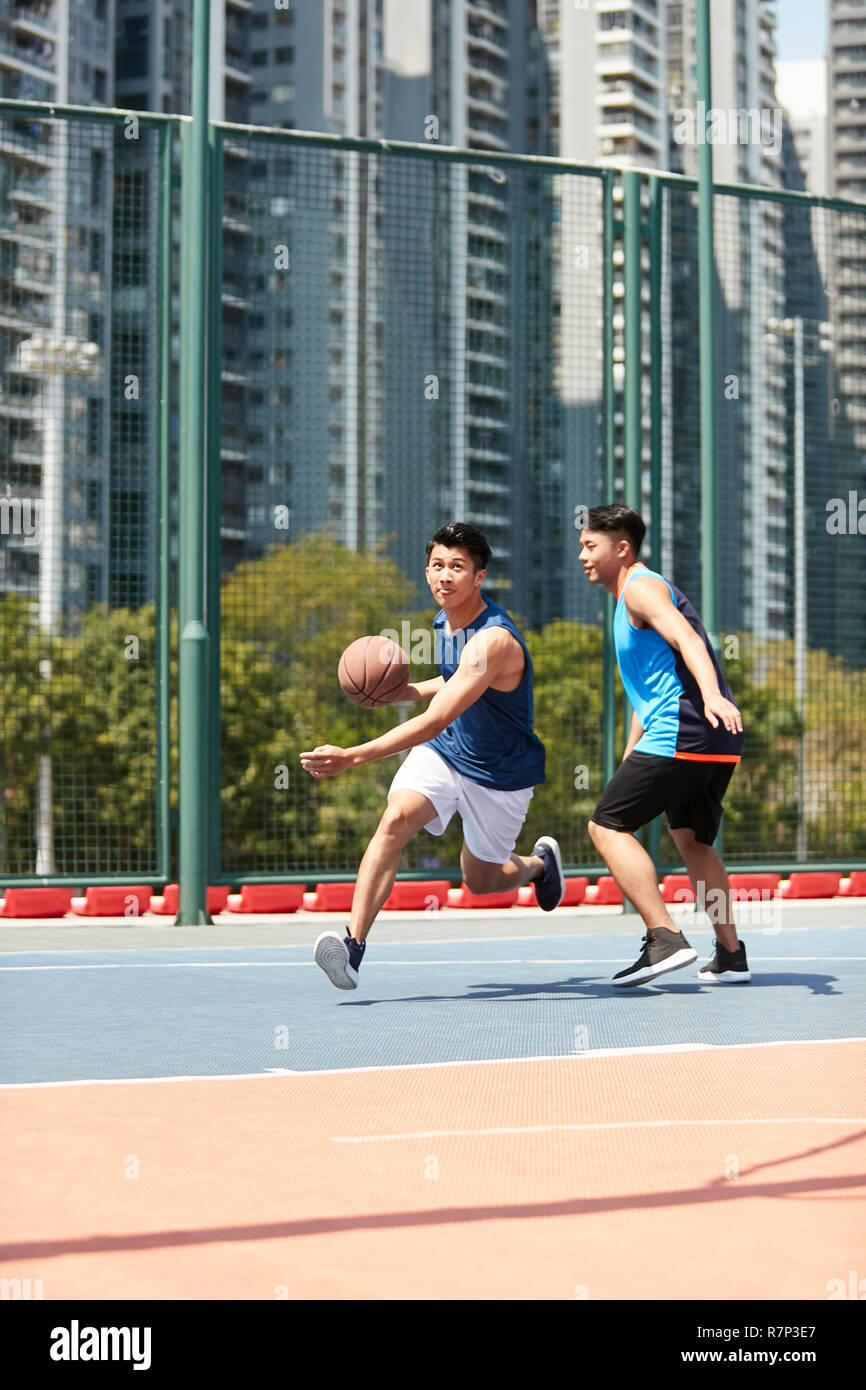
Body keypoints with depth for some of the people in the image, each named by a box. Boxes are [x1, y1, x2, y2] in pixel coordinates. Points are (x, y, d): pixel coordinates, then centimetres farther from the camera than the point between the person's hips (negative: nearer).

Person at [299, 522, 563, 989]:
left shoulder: (493, 640, -32)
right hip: (444, 751, 5)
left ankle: (539, 862, 45)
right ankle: (353, 943, -30)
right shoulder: (445, 620, -4)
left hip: (499, 774, -5)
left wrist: (352, 756, -46)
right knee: (395, 818, -24)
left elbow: (434, 722, -39)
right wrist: (407, 690, 0)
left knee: (480, 881, 10)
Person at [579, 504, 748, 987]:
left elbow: (687, 639, -23)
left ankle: (666, 939, -16)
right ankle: (731, 955, 16)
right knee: (693, 841, 19)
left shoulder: (640, 588, -4)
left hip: (680, 734, -10)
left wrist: (711, 696, -40)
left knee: (607, 826, -7)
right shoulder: (634, 596, 27)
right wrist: (629, 762, 36)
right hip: (717, 744, 10)